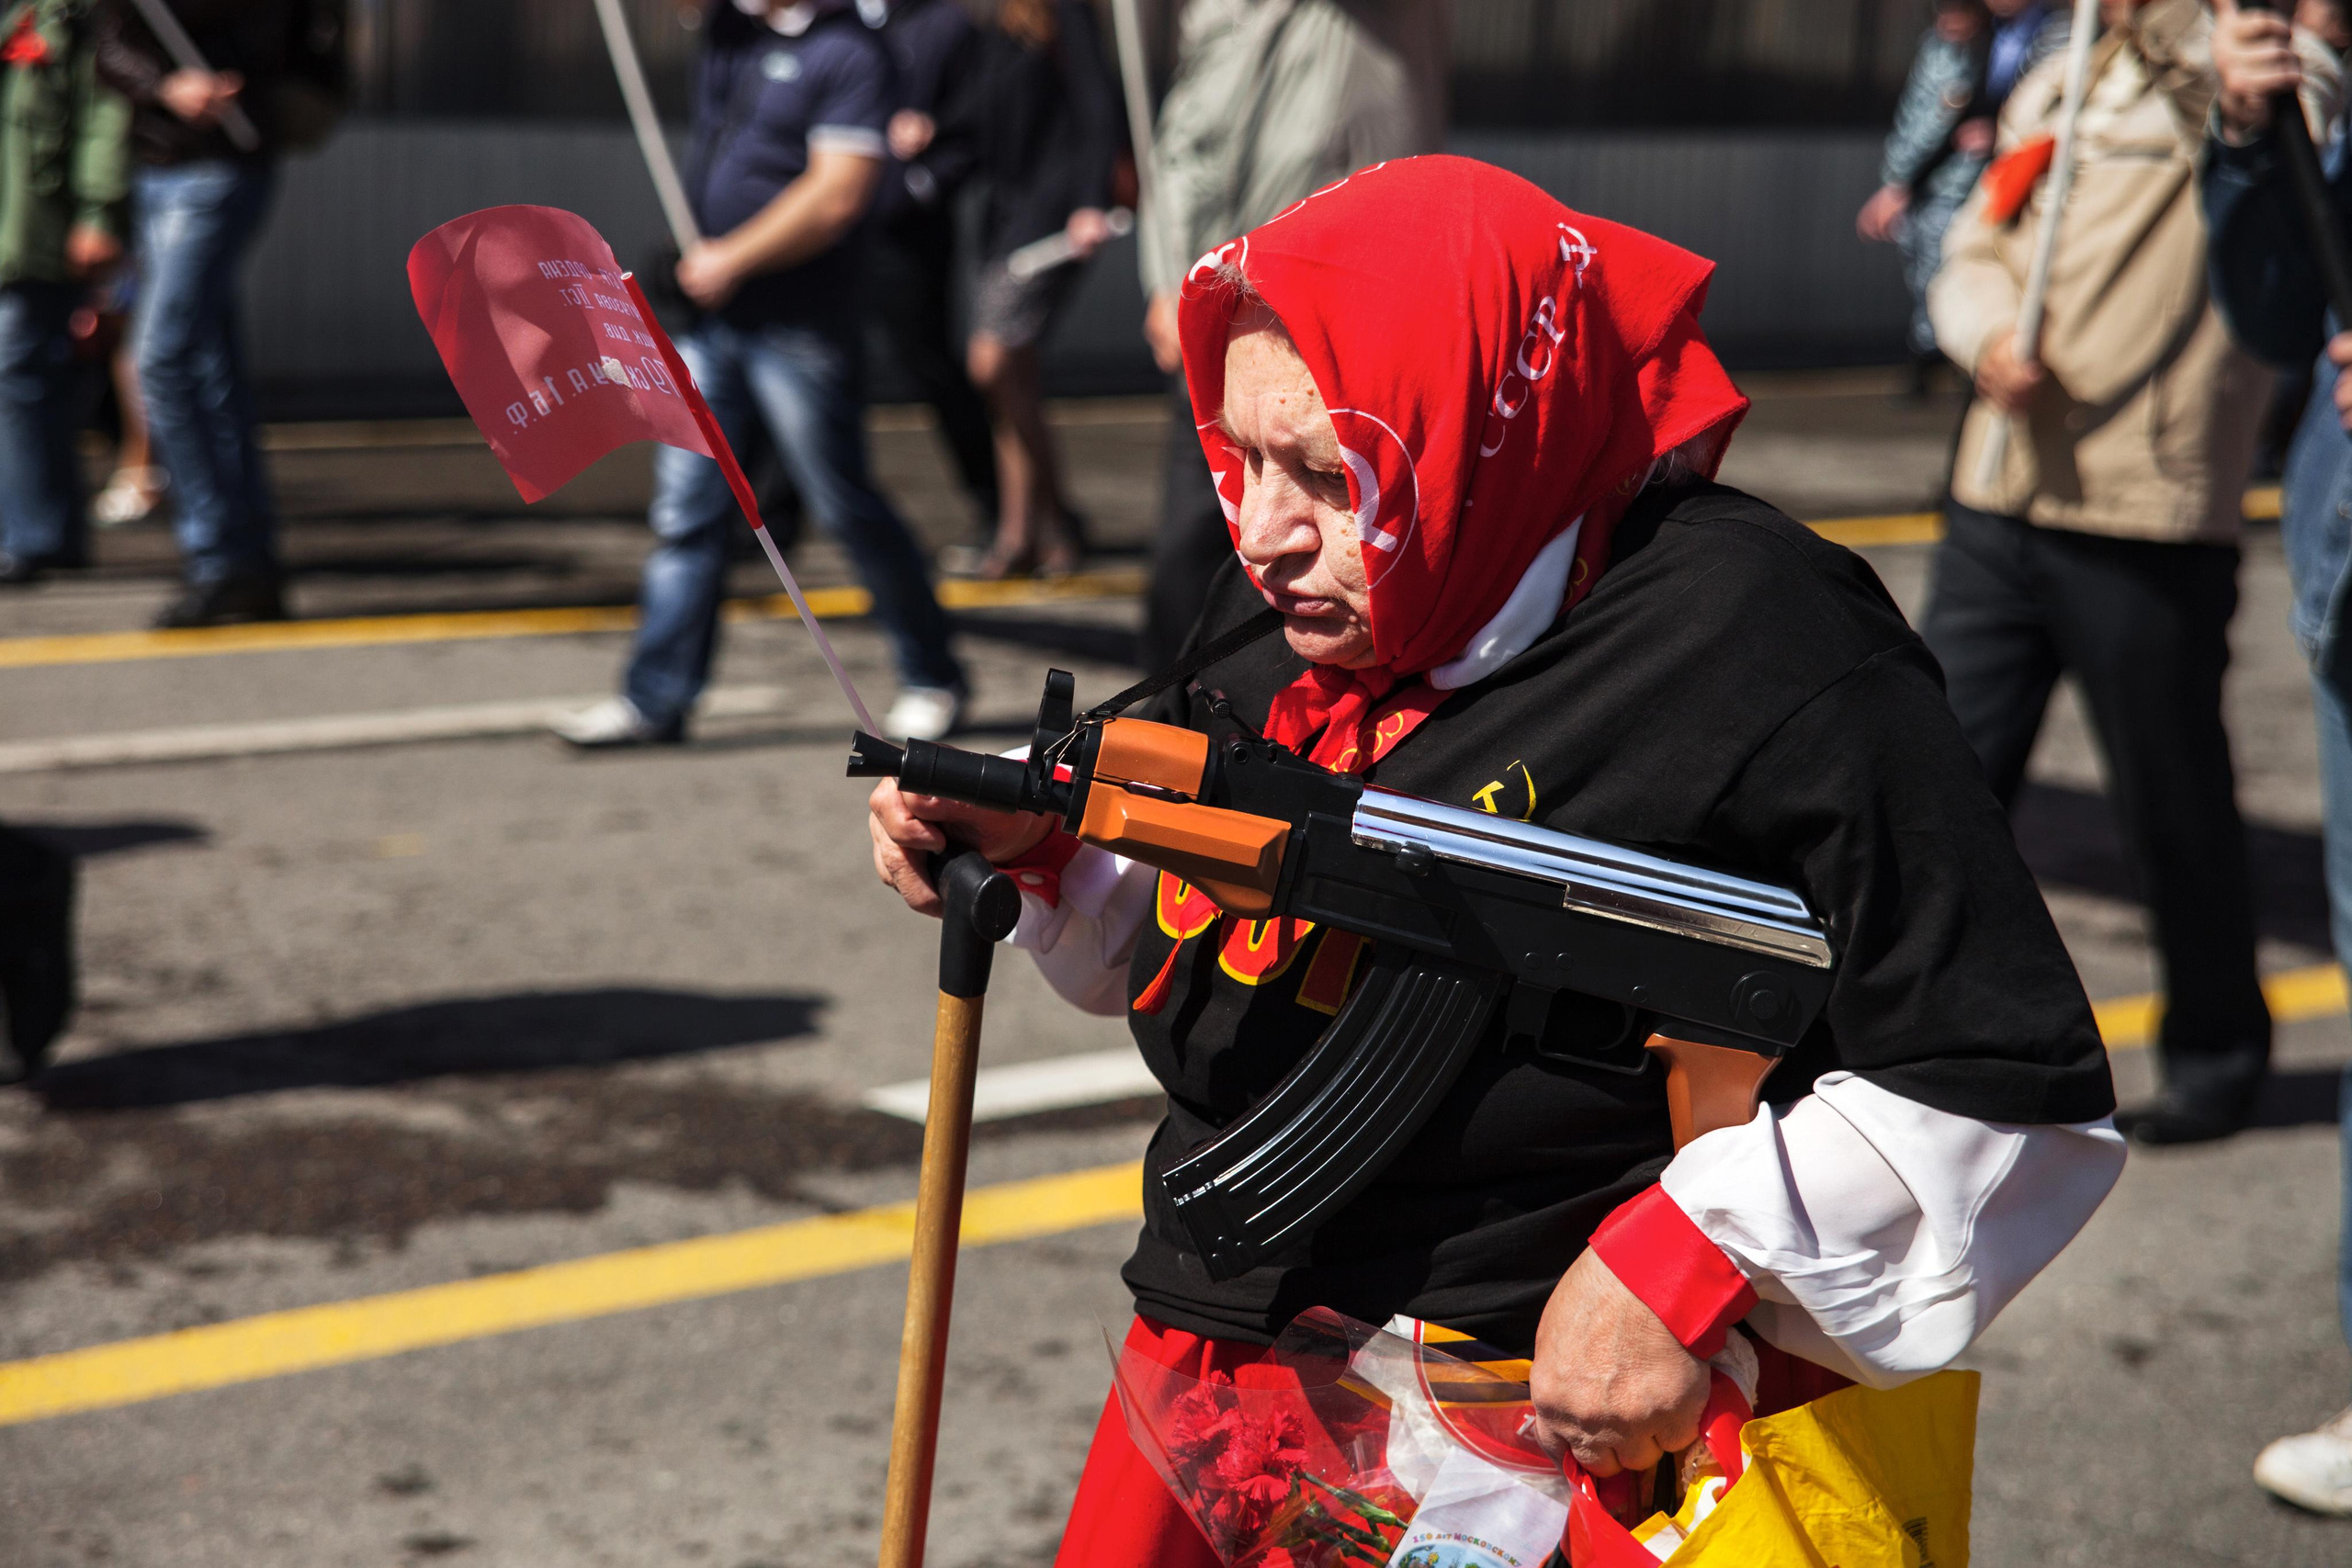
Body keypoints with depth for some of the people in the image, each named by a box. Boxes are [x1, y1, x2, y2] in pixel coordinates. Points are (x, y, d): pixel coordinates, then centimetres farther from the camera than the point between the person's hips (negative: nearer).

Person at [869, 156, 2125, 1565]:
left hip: (1587, 1444, -6)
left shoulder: (1746, 652, -20)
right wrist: (1037, 840, 0)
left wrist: (1689, 1263, -23)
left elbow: (2009, 1088, -18)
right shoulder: (1287, 613, 3)